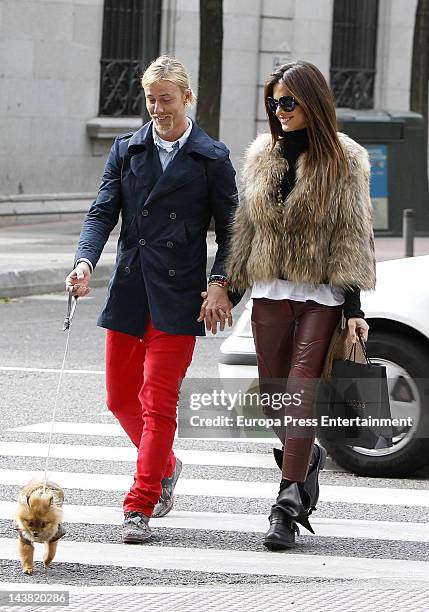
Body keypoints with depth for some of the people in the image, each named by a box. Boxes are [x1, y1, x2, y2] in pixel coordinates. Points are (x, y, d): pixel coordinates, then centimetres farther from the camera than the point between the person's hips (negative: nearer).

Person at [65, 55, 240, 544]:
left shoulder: (213, 158, 1)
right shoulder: (126, 150, 9)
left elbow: (229, 229, 3)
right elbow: (103, 213, 3)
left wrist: (220, 284, -10)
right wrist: (85, 261, -14)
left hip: (179, 297, -4)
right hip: (129, 292, 4)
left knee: (159, 402, -7)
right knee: (120, 398, 11)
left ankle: (139, 508, -3)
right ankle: (164, 467, 37)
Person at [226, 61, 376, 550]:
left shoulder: (344, 160, -3)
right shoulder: (262, 156, 10)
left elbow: (352, 235, -4)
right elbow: (246, 227, 16)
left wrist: (354, 306, -9)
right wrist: (227, 287, 13)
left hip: (322, 294, -5)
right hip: (271, 290, 5)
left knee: (300, 395, -11)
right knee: (272, 395, 7)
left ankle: (287, 507, -12)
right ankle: (308, 456, 36)